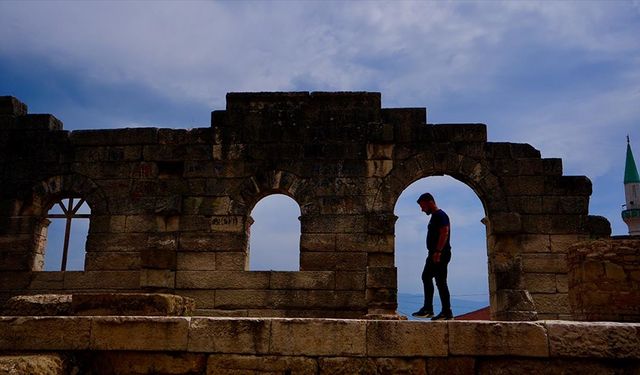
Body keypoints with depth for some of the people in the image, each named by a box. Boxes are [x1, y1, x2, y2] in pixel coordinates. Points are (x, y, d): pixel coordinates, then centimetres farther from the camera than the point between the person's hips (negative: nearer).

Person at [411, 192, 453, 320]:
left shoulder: (440, 215, -11)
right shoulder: (434, 216, 19)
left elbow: (444, 233, -22)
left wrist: (437, 252, -28)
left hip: (440, 254, -11)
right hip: (434, 254, 11)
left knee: (440, 282, -7)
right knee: (426, 277, 13)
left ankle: (447, 312, -1)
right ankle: (427, 309, 18)